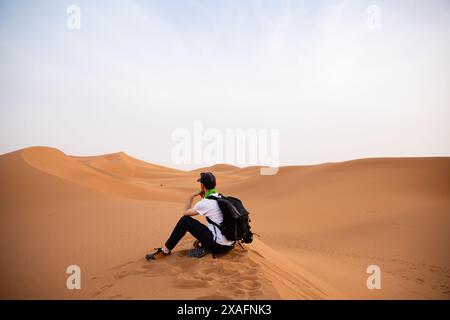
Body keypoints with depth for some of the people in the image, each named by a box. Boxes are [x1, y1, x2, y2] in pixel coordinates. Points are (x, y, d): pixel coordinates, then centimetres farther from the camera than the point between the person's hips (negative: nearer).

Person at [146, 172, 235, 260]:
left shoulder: (204, 203, -12)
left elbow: (185, 213, 6)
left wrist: (191, 197, 15)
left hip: (219, 245, -7)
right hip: (230, 244, 7)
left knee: (185, 220, -1)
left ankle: (165, 250, 7)